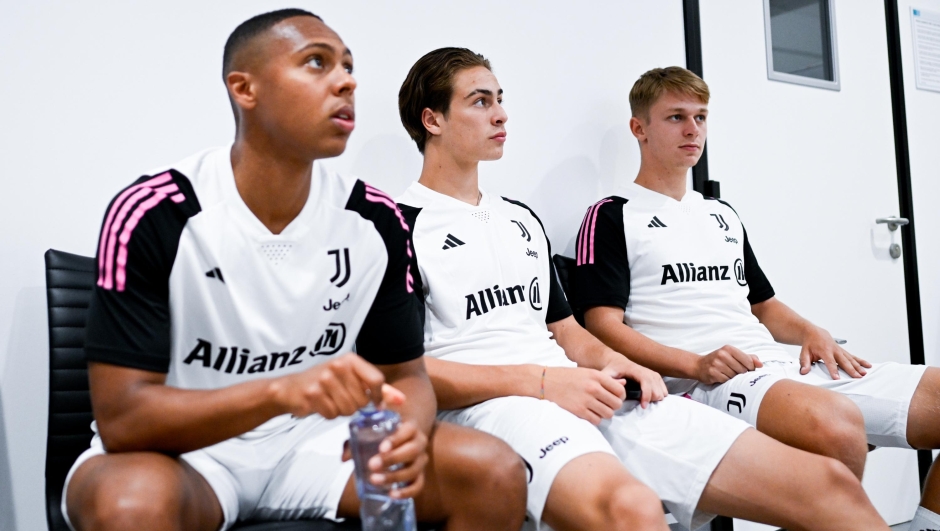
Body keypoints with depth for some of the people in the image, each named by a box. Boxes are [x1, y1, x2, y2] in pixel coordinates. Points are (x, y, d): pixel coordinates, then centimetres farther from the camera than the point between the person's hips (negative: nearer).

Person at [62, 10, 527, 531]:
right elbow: (121, 419, -22)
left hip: (314, 439, 4)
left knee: (495, 472, -15)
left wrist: (408, 432, -24)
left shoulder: (376, 221, -6)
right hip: (181, 449, -3)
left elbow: (406, 375, 1)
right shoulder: (150, 215, -19)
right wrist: (282, 390, -38)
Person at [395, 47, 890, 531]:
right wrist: (540, 381, -16)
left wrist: (613, 363, 3)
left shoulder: (522, 218, 26)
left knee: (830, 485, -7)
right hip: (480, 406, -7)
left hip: (590, 397, 7)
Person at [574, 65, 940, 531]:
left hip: (783, 368, 8)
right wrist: (697, 364, -17)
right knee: (834, 423, -38)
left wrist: (811, 333, 8)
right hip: (701, 384, -8)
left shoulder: (723, 214, 27)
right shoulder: (611, 217, 5)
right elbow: (604, 326, -5)